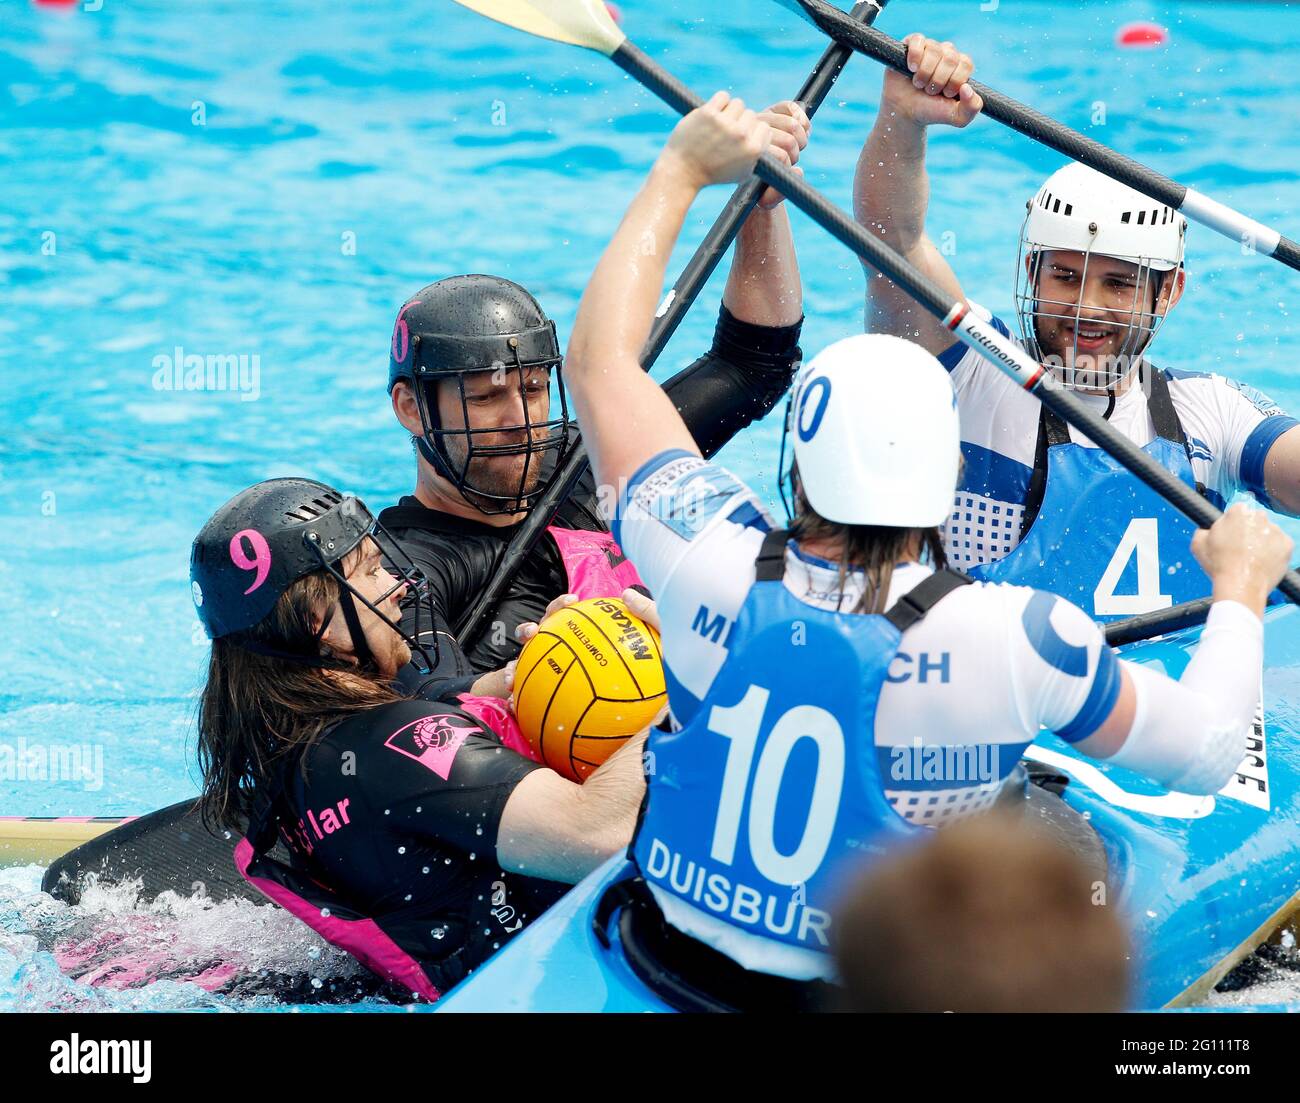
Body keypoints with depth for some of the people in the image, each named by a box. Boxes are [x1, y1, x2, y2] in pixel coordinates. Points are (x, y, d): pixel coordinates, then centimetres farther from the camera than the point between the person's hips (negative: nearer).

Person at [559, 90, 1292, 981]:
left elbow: (599, 357, -5)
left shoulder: (714, 566, -20)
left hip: (686, 937, 3)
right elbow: (1208, 753, -11)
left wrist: (681, 173, 7)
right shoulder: (1018, 640, -27)